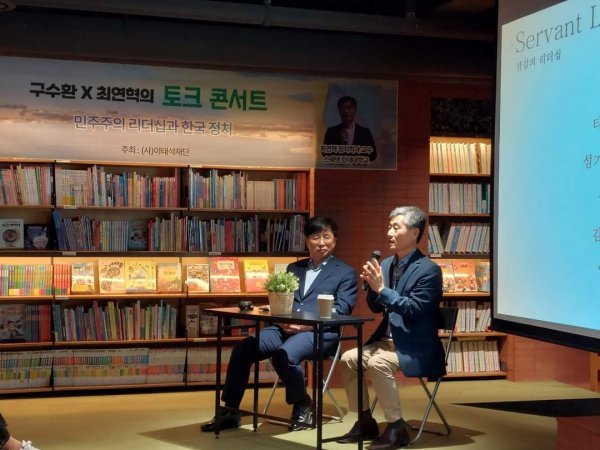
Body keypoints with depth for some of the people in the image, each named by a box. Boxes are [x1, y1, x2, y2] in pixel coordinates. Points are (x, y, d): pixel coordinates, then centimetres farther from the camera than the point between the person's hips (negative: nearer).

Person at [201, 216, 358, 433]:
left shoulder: (346, 273, 11)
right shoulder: (294, 268, 25)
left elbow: (341, 311, -3)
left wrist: (306, 325, -17)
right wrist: (282, 320, -7)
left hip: (320, 332, -5)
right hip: (285, 328, 5)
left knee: (284, 355, -34)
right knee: (242, 349, -19)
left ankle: (302, 404, -6)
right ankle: (230, 411, -7)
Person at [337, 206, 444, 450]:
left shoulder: (429, 270, -14)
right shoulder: (386, 264, 9)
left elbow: (413, 310, -22)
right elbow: (376, 307, 11)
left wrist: (381, 288, -24)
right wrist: (371, 285, -9)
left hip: (415, 347, -8)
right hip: (388, 339, 8)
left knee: (377, 363, -30)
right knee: (349, 358, -6)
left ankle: (397, 427, -18)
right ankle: (365, 421, 5)